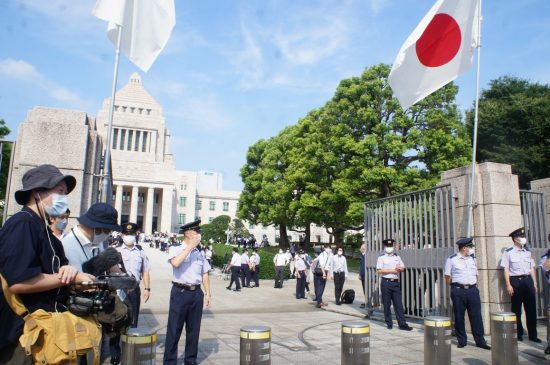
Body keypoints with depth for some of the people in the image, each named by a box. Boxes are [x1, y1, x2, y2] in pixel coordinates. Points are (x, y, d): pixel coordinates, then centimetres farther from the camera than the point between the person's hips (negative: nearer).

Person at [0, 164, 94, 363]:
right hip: (23, 334, -10)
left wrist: (68, 270, -9)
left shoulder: (42, 229, 13)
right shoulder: (22, 224, -18)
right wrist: (73, 278, -19)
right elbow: (17, 282, -28)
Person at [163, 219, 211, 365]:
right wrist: (190, 246, -18)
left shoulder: (199, 253, 11)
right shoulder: (175, 249, -3)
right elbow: (176, 263, -25)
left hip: (197, 293, 5)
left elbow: (205, 274, 13)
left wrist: (207, 293, 6)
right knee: (174, 329, 2)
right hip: (180, 292, -5)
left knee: (193, 329, 12)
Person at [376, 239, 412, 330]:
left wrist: (399, 268, -8)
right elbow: (379, 270, -10)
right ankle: (389, 323, 14)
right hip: (386, 282, -4)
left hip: (396, 282, 4)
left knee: (398, 304, 3)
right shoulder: (381, 258, -1)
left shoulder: (397, 257, 14)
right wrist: (392, 270, -12)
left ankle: (402, 324, 6)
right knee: (387, 304, 3)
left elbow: (403, 268, 15)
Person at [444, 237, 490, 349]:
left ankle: (480, 341, 13)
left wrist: (474, 286, 10)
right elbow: (448, 277, 0)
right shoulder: (452, 259, -5)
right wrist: (455, 288, 1)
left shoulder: (473, 259, 11)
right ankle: (461, 341, 17)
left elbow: (476, 274, 18)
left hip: (472, 290, 4)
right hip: (458, 291, -4)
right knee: (459, 317, 5)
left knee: (476, 316, 3)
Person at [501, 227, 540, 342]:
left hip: (528, 280, 4)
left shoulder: (527, 251, 10)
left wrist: (535, 283, 9)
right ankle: (519, 333, 18)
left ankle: (533, 334, 16)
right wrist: (508, 285, -9)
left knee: (531, 308, 6)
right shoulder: (508, 252, -4)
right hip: (515, 281, -4)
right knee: (516, 309, 4)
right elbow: (506, 269, -5)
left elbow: (532, 268, 13)